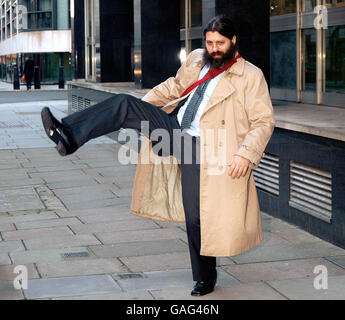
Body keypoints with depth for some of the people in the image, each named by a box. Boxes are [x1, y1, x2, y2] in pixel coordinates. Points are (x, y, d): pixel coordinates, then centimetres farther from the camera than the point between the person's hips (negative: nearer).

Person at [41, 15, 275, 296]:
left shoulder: (251, 76, -4)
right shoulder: (196, 60, 13)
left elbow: (264, 121, -8)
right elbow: (174, 86, 28)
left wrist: (246, 155, -20)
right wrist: (140, 107, 23)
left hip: (202, 147, -5)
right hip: (173, 126, 6)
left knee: (197, 216, -6)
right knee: (124, 104, -11)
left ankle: (205, 278, 13)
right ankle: (70, 136, -20)